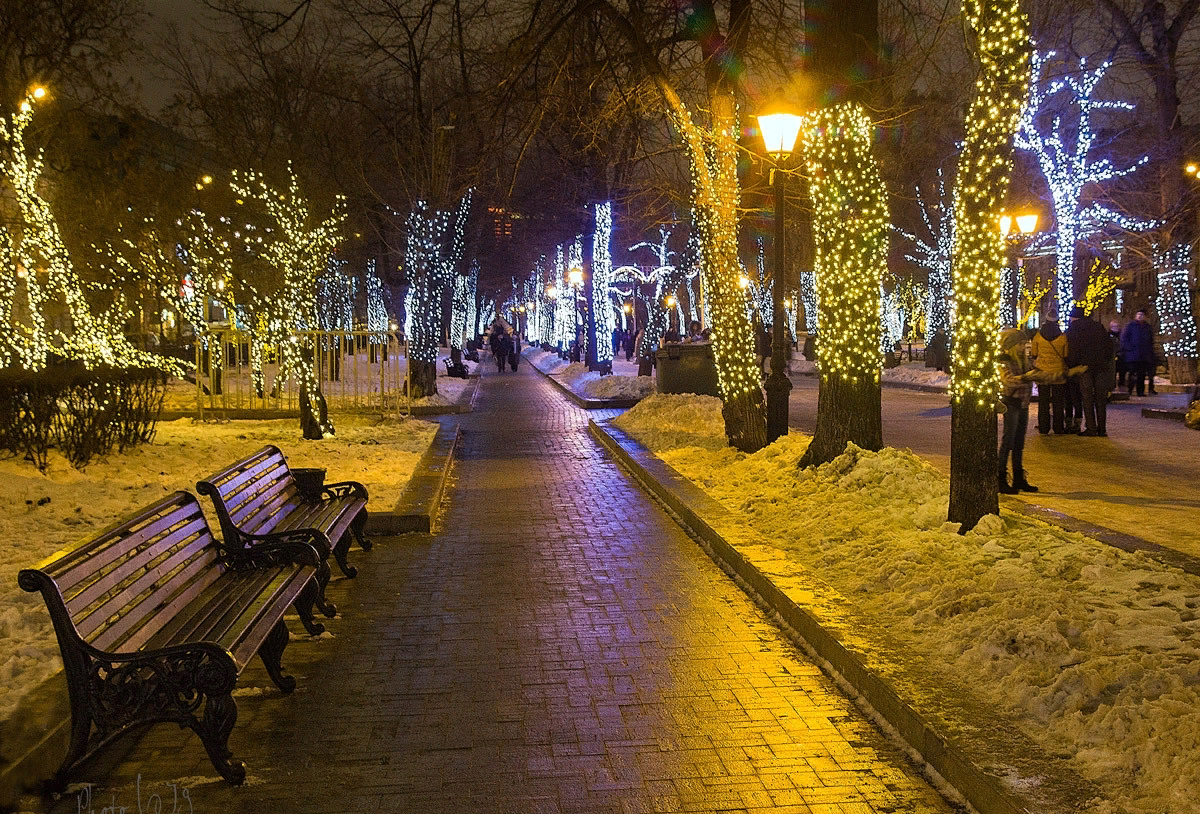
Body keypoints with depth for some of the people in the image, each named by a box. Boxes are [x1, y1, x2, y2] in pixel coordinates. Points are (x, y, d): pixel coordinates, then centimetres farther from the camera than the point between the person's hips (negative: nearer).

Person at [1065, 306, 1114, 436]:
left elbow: (1072, 351, -10)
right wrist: (1106, 361, 15)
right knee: (1101, 398, 7)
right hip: (1101, 366, 3)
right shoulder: (1098, 326, 12)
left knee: (1087, 398, -1)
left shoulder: (1073, 329, -1)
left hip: (1084, 367, -3)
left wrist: (1071, 366, -2)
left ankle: (1091, 428, -5)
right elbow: (1109, 344, 10)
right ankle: (1101, 428, 6)